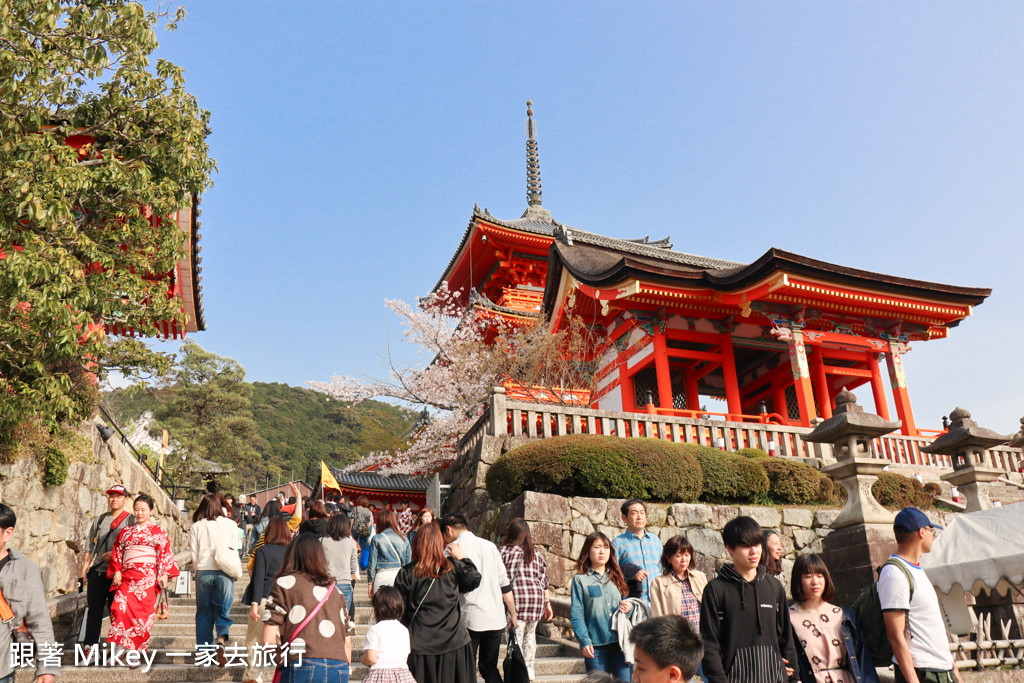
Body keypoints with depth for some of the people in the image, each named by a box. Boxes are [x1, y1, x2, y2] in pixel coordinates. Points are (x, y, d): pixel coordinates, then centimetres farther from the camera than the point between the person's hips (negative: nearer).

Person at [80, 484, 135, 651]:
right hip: (97, 570, 5)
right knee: (94, 607, 4)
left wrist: (115, 553, -16)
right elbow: (90, 546, 19)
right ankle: (90, 645, 11)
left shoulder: (131, 520, 2)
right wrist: (85, 567, 11)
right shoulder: (100, 520, 17)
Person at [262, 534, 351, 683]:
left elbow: (268, 639, 0)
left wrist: (282, 661, 17)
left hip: (303, 668, -4)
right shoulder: (334, 590, 19)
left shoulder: (284, 583, 8)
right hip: (340, 670, 4)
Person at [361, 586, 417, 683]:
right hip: (403, 674, 5)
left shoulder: (374, 630, -4)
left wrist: (363, 660, 12)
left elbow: (371, 658, -9)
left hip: (380, 672, -4)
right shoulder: (404, 630, 10)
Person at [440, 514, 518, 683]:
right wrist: (513, 614, 17)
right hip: (496, 619, 5)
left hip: (469, 620, -4)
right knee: (489, 668, 15)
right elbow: (505, 584, 11)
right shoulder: (490, 546, 10)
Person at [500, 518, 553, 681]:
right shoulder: (536, 552, 13)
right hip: (537, 599, 5)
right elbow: (543, 579, 15)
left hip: (516, 600, -5)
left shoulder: (504, 551, 0)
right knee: (530, 635, 20)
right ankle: (529, 671, 22)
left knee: (516, 638, -3)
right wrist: (547, 603, 21)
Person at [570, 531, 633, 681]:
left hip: (619, 642, 3)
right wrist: (584, 641, -13)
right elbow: (576, 615, -3)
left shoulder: (616, 577, 16)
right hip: (595, 645, -3)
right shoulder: (580, 579, 2)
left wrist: (628, 608, -2)